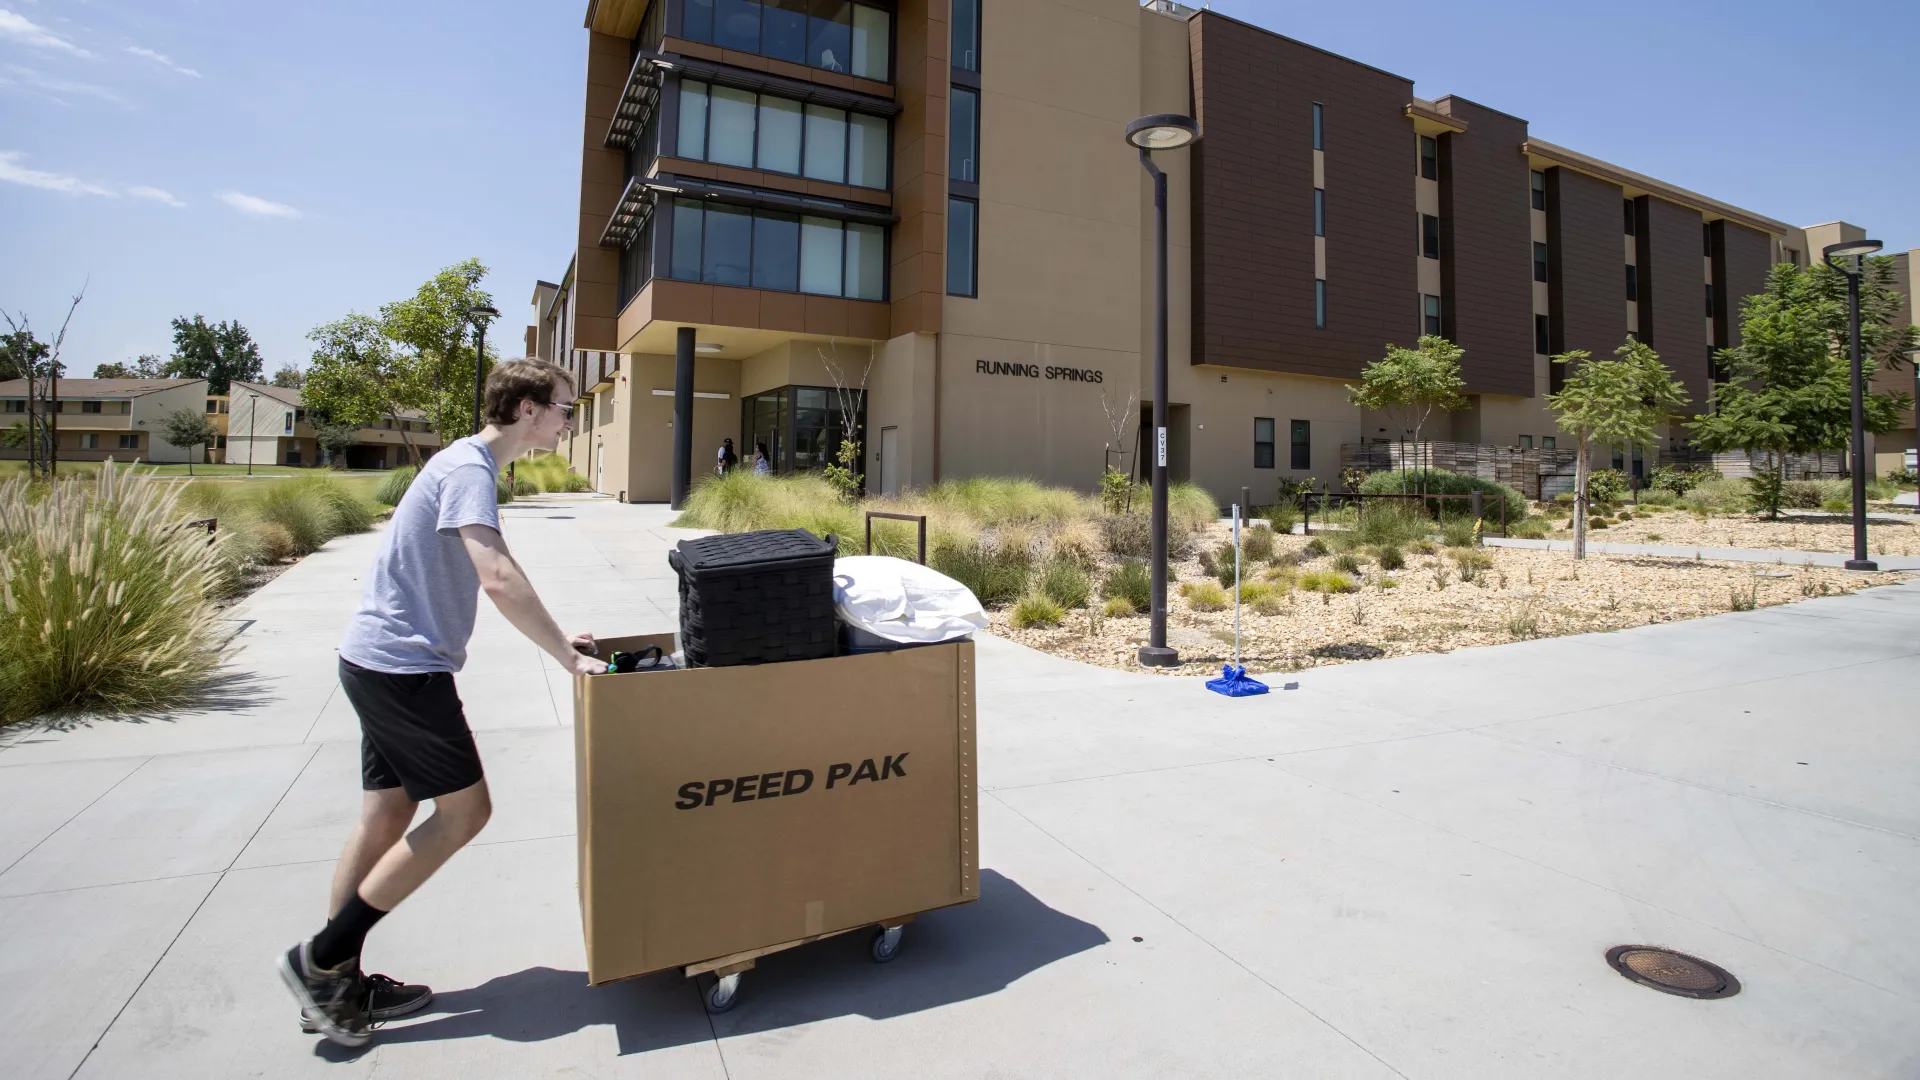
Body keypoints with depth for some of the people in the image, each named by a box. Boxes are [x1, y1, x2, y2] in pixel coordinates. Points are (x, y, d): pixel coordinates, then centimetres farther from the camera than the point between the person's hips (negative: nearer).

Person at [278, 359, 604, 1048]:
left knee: (386, 816, 13)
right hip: (403, 666, -10)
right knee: (465, 810, -2)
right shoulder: (468, 468, -17)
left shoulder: (469, 465, 15)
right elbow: (499, 579, -29)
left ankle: (337, 984, 24)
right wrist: (568, 657, -21)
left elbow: (488, 580, 20)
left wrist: (555, 637, 15)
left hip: (381, 663, 10)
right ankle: (321, 959, 9)